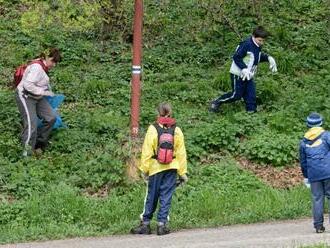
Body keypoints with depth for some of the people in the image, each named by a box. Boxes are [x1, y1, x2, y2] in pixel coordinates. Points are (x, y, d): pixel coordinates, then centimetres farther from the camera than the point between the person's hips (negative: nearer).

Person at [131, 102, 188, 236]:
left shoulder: (153, 129, -7)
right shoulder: (177, 130, 0)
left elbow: (147, 151, -6)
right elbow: (181, 153, 3)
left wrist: (144, 169, 1)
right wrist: (183, 172, 9)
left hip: (156, 168, -1)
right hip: (172, 168, 1)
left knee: (151, 196, 8)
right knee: (166, 197, 5)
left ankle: (145, 224, 14)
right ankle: (162, 224, 4)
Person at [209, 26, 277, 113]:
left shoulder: (257, 46, 5)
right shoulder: (246, 45, -23)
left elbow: (259, 57, 25)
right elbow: (236, 57, -24)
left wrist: (268, 58, 8)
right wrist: (244, 69, -32)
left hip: (249, 76, 8)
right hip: (238, 74, -8)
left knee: (251, 96, 3)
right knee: (236, 95, -2)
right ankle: (216, 102, 13)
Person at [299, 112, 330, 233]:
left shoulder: (304, 141, 13)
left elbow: (303, 161, 19)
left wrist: (305, 176, 28)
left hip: (313, 174, 3)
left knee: (317, 199, 6)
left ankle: (318, 225, 4)